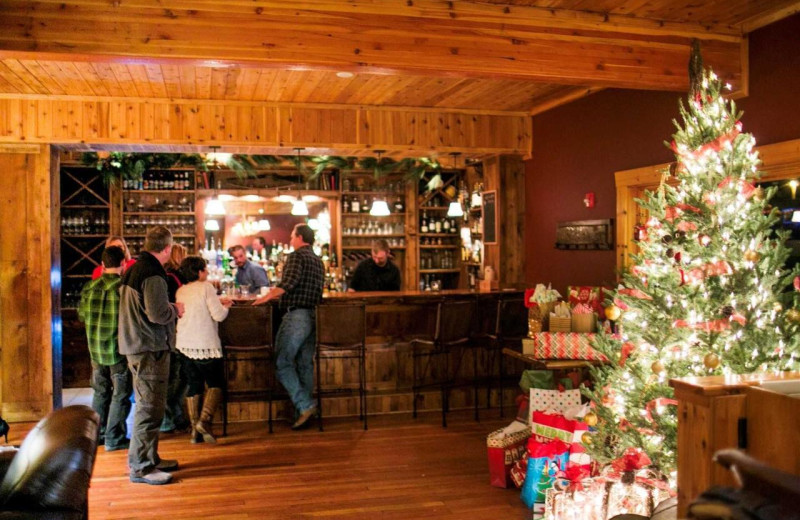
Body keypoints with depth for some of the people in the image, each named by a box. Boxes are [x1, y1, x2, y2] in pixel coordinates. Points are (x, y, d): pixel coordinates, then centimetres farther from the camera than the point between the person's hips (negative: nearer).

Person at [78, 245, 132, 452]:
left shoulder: (90, 287, 0)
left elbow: (81, 314, 11)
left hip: (95, 349, 5)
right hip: (119, 349, -5)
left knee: (100, 392, 19)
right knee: (120, 395, 5)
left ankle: (96, 433, 26)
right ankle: (114, 438, 8)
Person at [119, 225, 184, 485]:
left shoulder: (133, 270, 13)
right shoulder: (153, 275, -18)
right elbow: (159, 314, -23)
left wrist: (170, 308, 14)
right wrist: (175, 309, -4)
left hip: (136, 345, 10)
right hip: (150, 349, -10)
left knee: (148, 405, 19)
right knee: (150, 408, -4)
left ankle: (149, 458, 29)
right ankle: (141, 467, 2)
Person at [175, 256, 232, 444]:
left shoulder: (180, 292, 10)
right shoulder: (206, 287, -9)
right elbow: (218, 315, -14)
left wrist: (217, 303, 20)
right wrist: (225, 307, 6)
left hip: (185, 345, 6)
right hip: (206, 345, -6)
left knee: (194, 386, 11)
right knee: (215, 384, 7)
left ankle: (195, 429, 11)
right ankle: (204, 420, -11)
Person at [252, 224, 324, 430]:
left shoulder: (297, 256, -7)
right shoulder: (318, 261, 19)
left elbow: (288, 283, -22)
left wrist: (266, 297, -17)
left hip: (296, 315, -8)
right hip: (314, 316, 8)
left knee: (283, 362, -5)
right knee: (305, 364, 10)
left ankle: (304, 405, -12)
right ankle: (304, 412, 13)